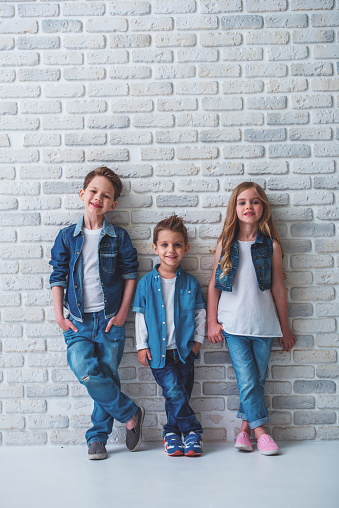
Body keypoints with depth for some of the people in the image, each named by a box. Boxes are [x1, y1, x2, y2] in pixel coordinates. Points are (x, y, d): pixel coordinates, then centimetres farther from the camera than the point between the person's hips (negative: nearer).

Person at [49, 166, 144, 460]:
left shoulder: (119, 237, 1)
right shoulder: (67, 236, 3)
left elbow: (131, 274, 6)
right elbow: (58, 277, 6)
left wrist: (122, 313, 0)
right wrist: (59, 316, 0)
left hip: (109, 319, 0)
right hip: (77, 321, 1)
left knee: (107, 378, 4)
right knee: (86, 372, -16)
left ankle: (97, 436, 24)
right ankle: (130, 414, 5)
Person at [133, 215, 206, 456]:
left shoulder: (191, 283, 3)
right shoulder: (147, 283, 0)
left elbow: (200, 313, 10)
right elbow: (140, 316, 4)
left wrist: (198, 341, 5)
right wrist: (142, 345, 3)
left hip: (184, 349, 2)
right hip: (158, 350, -2)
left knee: (181, 395, 6)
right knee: (174, 393, -11)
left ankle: (172, 433, 23)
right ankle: (193, 431, 5)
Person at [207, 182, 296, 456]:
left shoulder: (271, 245, 1)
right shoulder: (226, 244, 2)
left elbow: (278, 287, 5)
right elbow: (214, 284, 6)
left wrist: (285, 327, 9)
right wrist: (212, 322, 2)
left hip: (263, 322, 1)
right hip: (233, 322, -1)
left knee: (258, 379, 6)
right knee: (247, 380, -3)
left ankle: (245, 429, 19)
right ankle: (260, 430, 9)